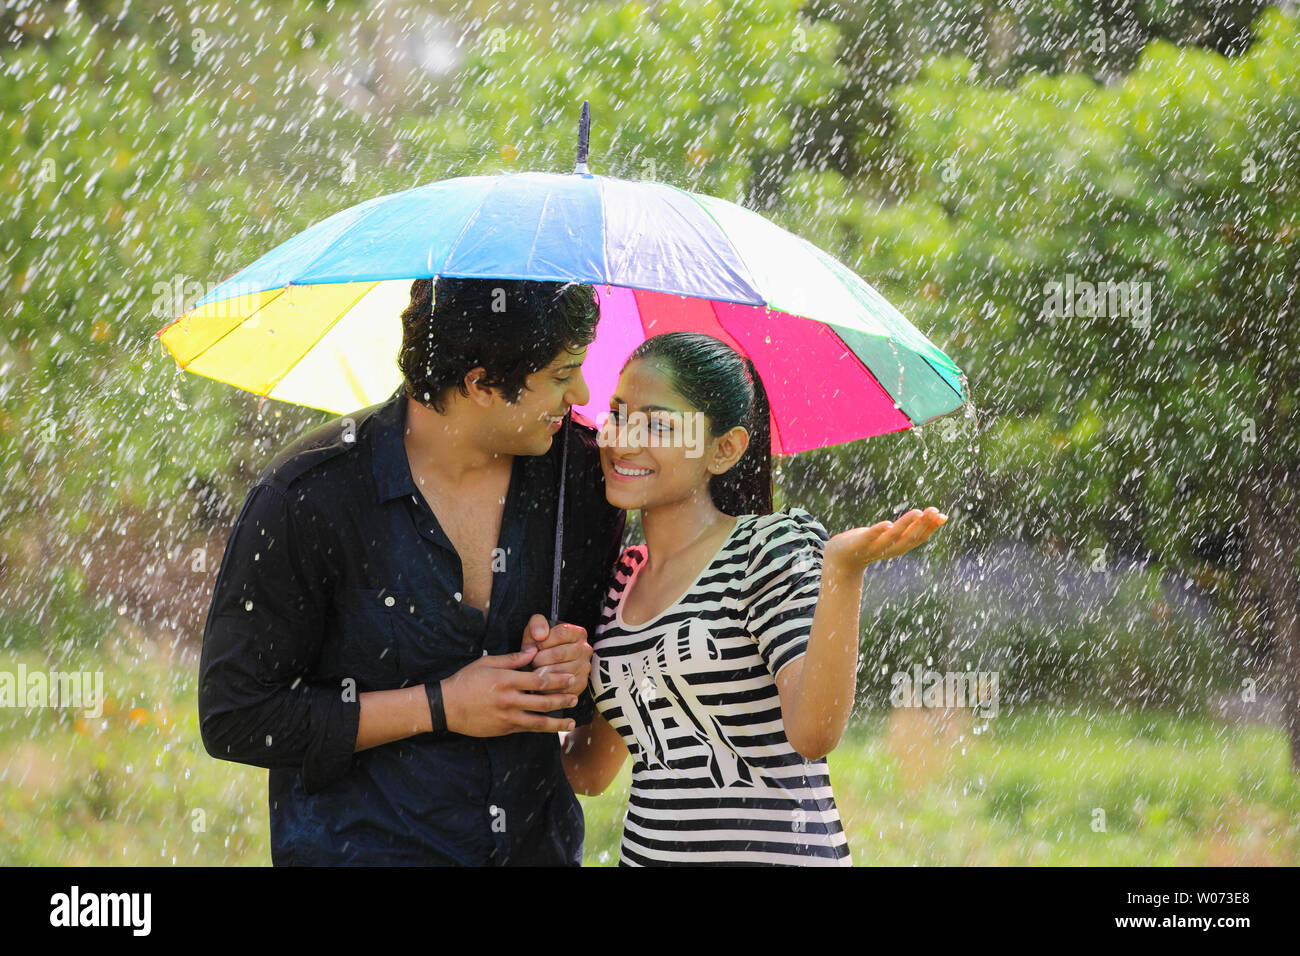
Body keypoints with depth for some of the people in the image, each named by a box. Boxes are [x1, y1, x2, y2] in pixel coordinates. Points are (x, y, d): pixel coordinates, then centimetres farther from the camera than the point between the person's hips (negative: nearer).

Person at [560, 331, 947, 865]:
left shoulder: (774, 546, -8)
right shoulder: (622, 579, 9)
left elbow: (812, 733, -22)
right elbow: (588, 772, 12)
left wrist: (843, 571, -31)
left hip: (776, 852, -6)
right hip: (644, 851, 6)